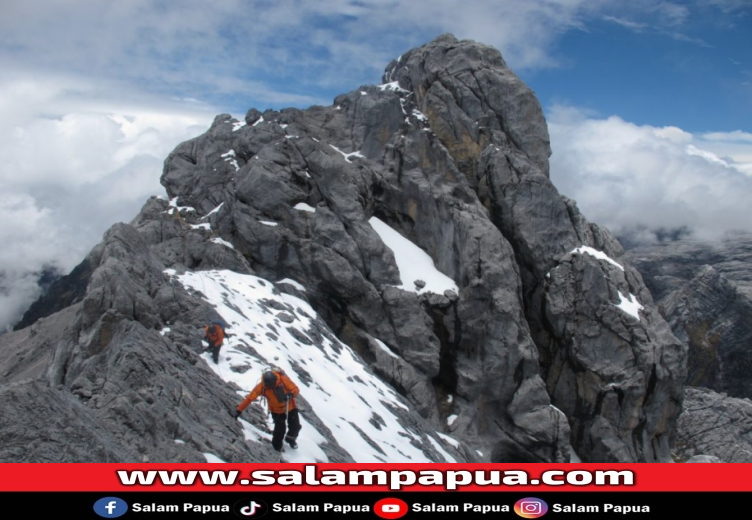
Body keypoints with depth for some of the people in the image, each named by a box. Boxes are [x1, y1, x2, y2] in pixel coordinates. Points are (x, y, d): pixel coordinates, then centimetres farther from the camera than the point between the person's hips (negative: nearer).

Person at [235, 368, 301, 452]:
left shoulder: (283, 379, -30)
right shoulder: (261, 387, -28)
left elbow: (295, 389, -22)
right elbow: (250, 397, -23)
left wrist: (291, 394, -44)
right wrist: (239, 410, -25)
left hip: (290, 407, 1)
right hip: (277, 410, -1)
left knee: (296, 426, 7)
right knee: (280, 428, -8)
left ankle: (291, 439, 41)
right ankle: (277, 445, 24)